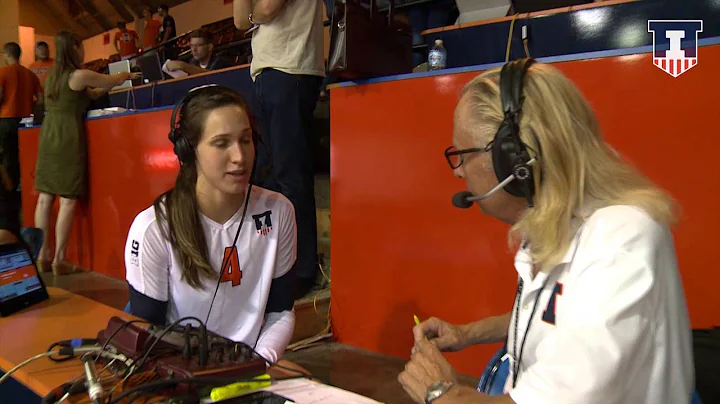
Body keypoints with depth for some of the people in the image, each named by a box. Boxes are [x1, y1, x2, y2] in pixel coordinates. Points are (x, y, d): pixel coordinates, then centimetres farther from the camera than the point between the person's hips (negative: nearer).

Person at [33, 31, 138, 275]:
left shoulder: (53, 76, 14)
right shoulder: (79, 76, -9)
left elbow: (91, 94, 23)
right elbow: (114, 80, 4)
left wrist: (111, 84, 25)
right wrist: (127, 76, 24)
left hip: (49, 136, 8)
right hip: (68, 139, -8)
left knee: (45, 198, 7)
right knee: (67, 200, -4)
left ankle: (42, 255, 12)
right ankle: (59, 260, -3)